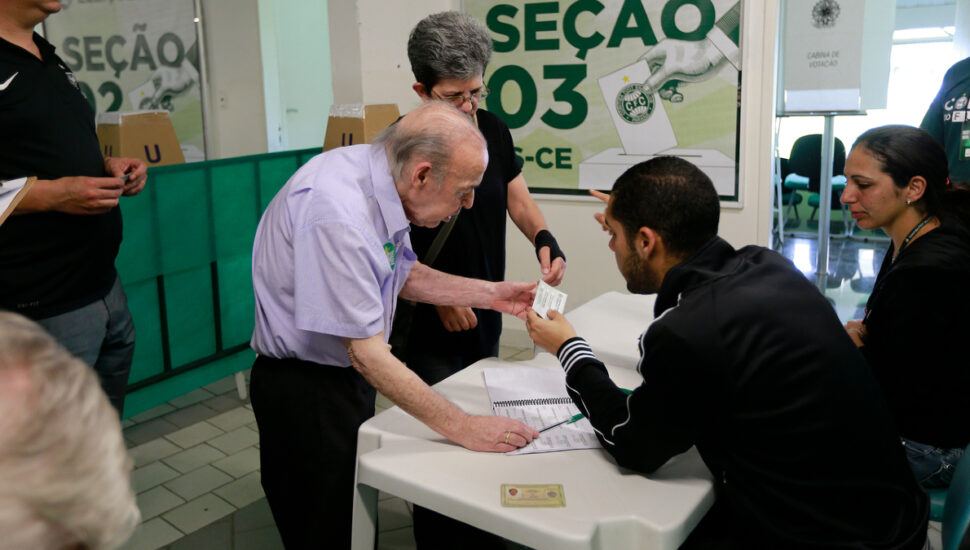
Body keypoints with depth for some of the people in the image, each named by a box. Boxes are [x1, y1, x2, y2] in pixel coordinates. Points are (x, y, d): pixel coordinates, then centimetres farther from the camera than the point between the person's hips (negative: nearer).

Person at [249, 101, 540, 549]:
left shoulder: (380, 176, -6)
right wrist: (463, 428, -24)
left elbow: (404, 274, 11)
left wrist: (489, 294, 3)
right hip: (305, 390, -8)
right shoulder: (336, 214, -32)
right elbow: (367, 353, -29)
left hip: (350, 375, 8)